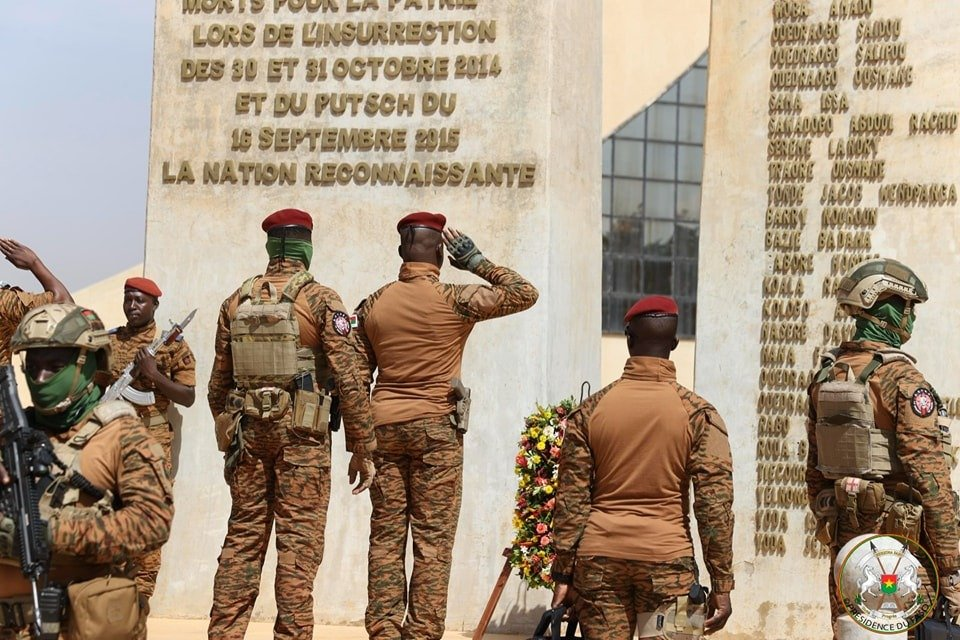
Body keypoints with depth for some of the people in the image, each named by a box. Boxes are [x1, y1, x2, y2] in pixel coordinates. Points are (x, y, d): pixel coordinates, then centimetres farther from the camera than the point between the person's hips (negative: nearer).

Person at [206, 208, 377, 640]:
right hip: (302, 436, -4)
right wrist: (362, 450, -5)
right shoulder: (321, 301, -6)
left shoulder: (237, 301, 8)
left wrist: (228, 439, 24)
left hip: (247, 432, 4)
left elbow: (219, 384, 13)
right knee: (298, 542, -2)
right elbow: (349, 381, -10)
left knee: (242, 538, 10)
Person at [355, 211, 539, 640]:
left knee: (385, 533, 6)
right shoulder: (454, 300, -6)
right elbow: (525, 294, 1)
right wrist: (477, 262, 7)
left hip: (384, 425, 4)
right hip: (436, 427, -4)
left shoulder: (373, 305, 7)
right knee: (433, 537, -1)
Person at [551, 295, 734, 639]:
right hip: (667, 558, -2)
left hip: (599, 558, 2)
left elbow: (570, 499, 3)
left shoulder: (589, 410, 3)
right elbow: (715, 504, -5)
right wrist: (722, 584, -2)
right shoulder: (698, 413, -2)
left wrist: (563, 574, 8)